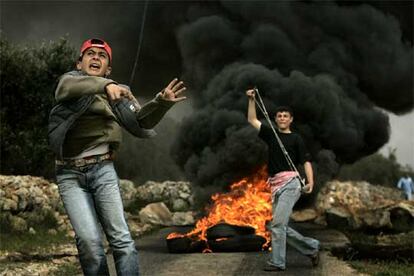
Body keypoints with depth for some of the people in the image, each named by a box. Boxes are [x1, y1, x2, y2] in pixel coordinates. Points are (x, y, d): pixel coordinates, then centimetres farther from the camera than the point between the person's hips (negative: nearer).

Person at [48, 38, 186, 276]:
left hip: (102, 169, 2)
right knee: (89, 241, -13)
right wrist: (105, 86, -38)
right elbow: (67, 88, -19)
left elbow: (142, 120, 2)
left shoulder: (119, 93, 14)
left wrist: (162, 102, -19)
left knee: (121, 238, -9)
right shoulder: (71, 78, 6)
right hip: (70, 174, -2)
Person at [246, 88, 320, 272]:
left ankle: (277, 262, -8)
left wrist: (310, 182, -17)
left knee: (278, 223, -14)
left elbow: (306, 161, -2)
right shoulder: (270, 134, 18)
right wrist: (251, 100, 9)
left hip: (290, 183, -6)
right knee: (280, 226, 6)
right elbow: (252, 120, 20)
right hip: (275, 185, 6)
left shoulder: (295, 138, 4)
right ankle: (311, 247, 19)